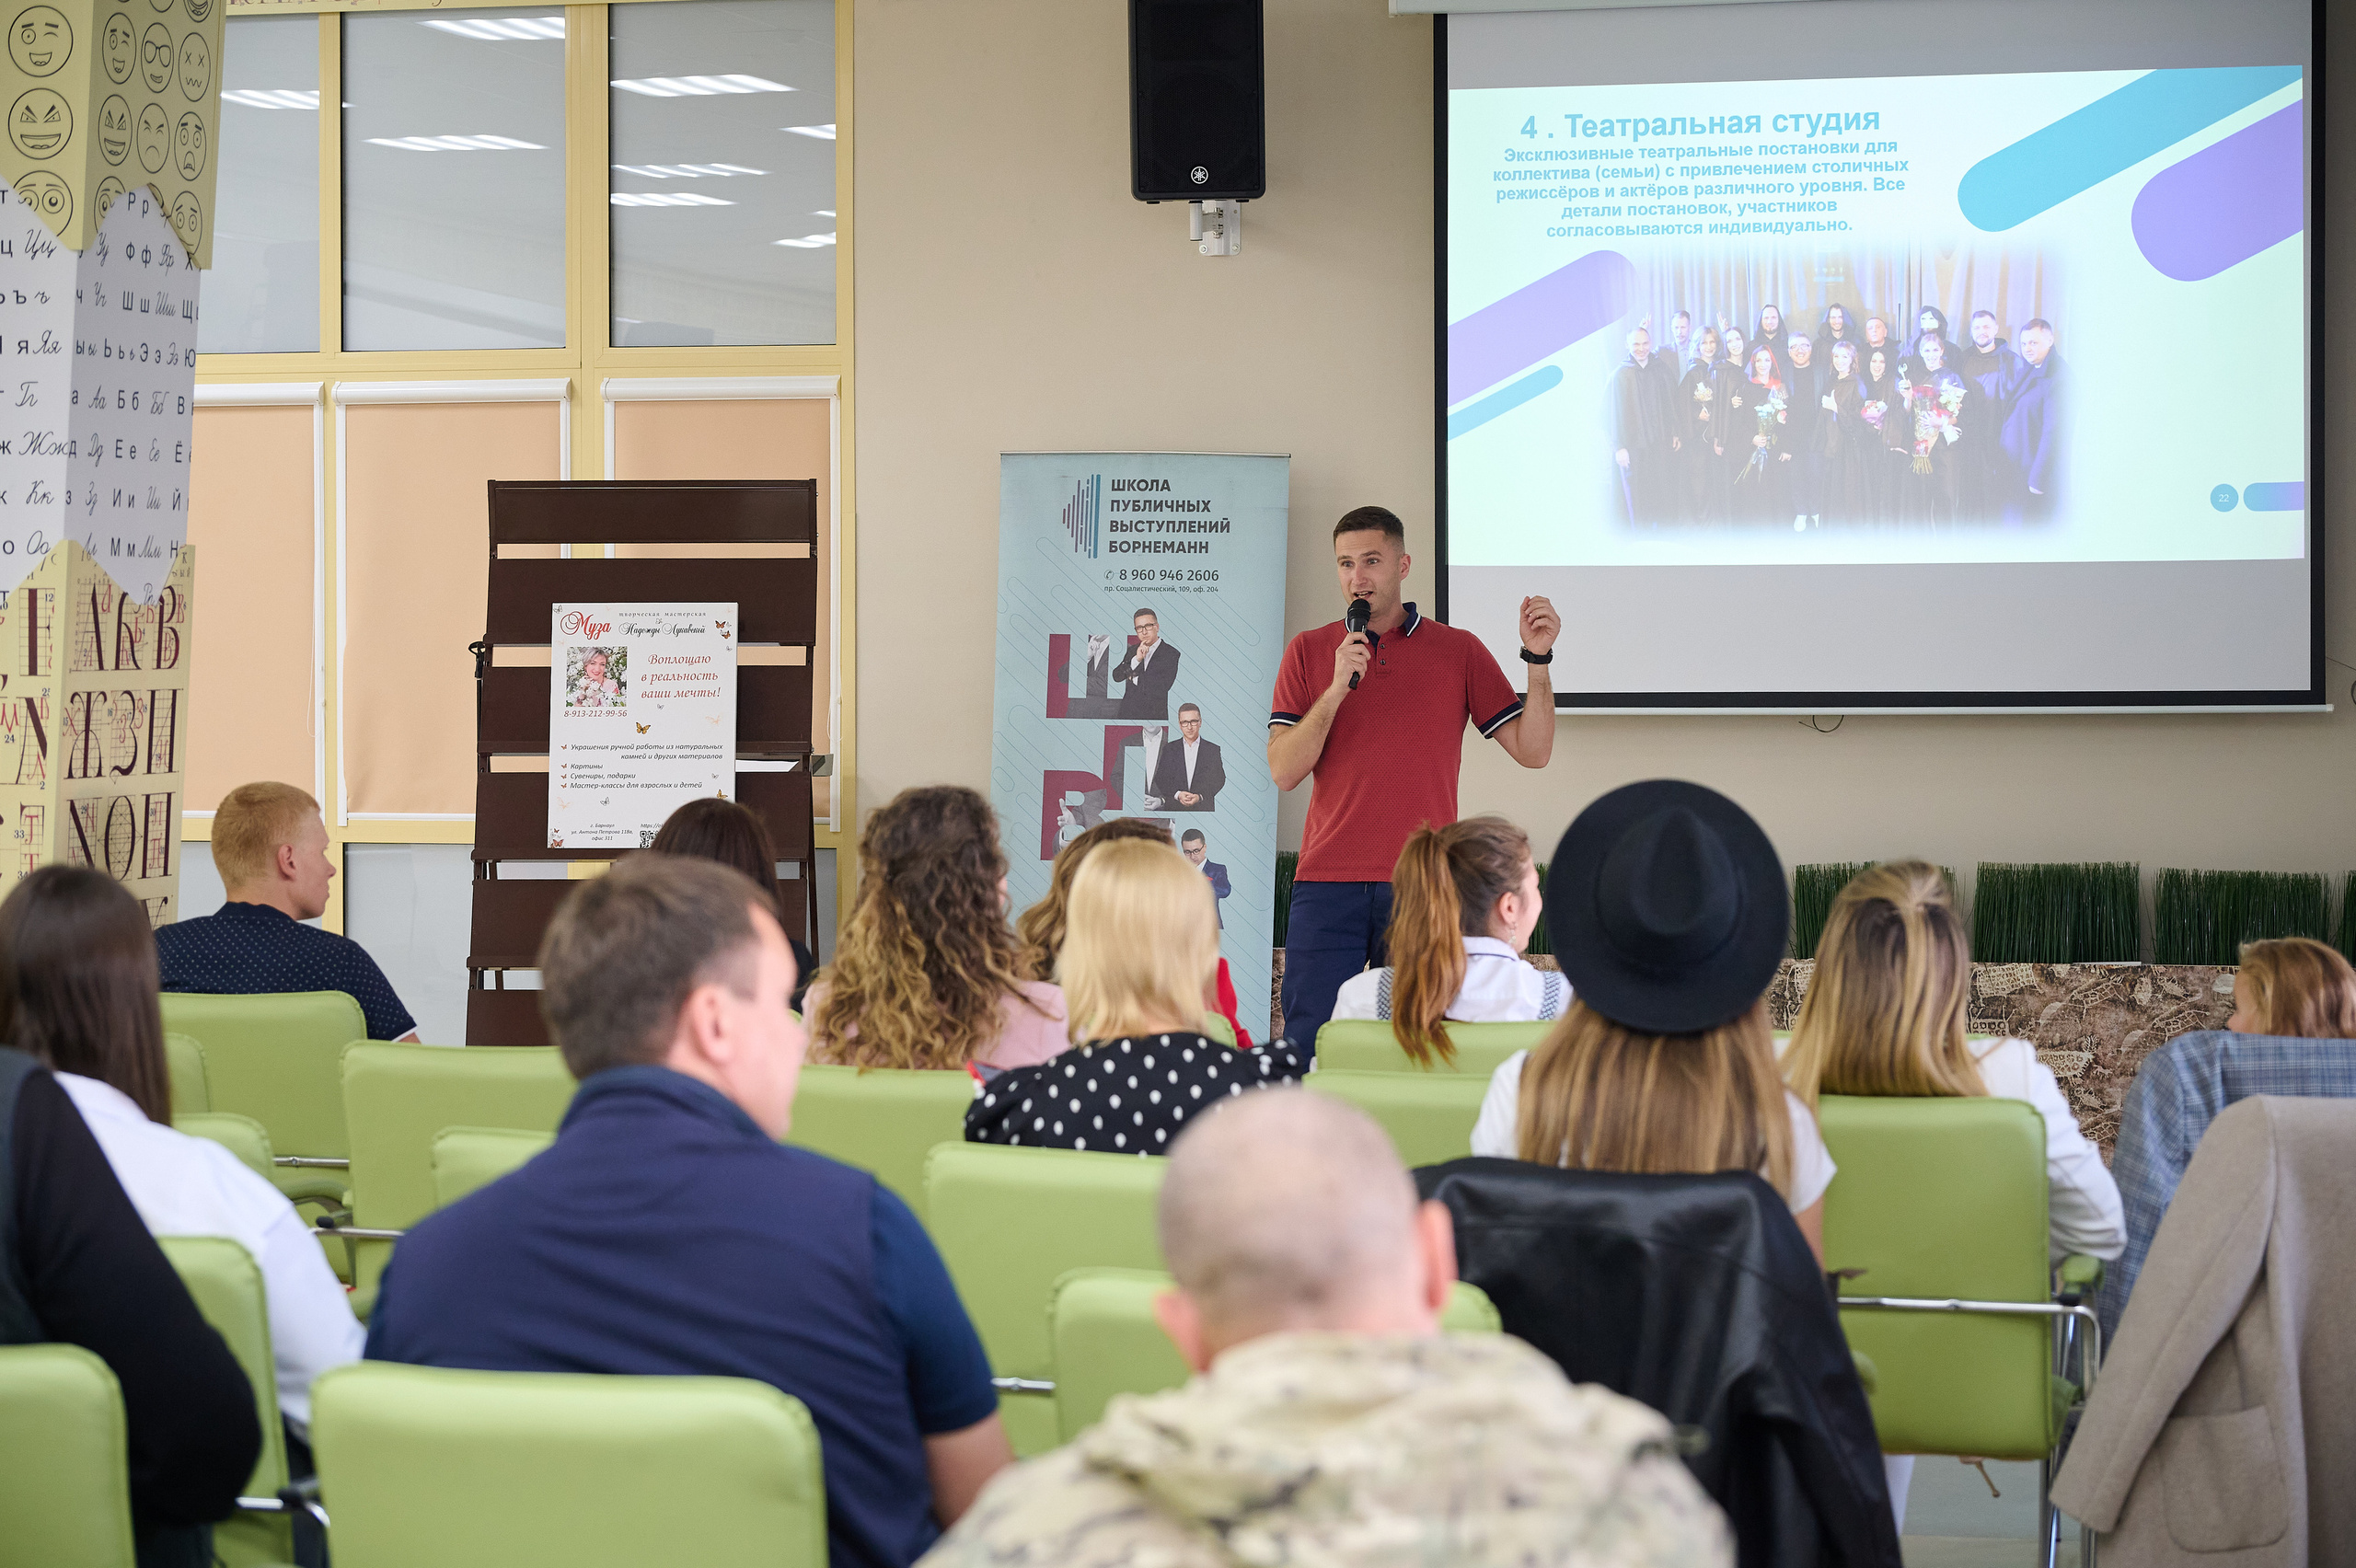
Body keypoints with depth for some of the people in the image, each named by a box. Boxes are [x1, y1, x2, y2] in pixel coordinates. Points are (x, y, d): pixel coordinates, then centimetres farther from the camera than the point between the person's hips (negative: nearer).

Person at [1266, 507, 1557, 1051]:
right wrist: (1336, 689, -10)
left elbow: (1532, 750, 5)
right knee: (1307, 1047, -4)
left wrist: (1537, 659, -7)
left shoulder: (1459, 651, 10)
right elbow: (1283, 771, 1)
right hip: (1328, 883, 0)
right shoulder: (1308, 652, 11)